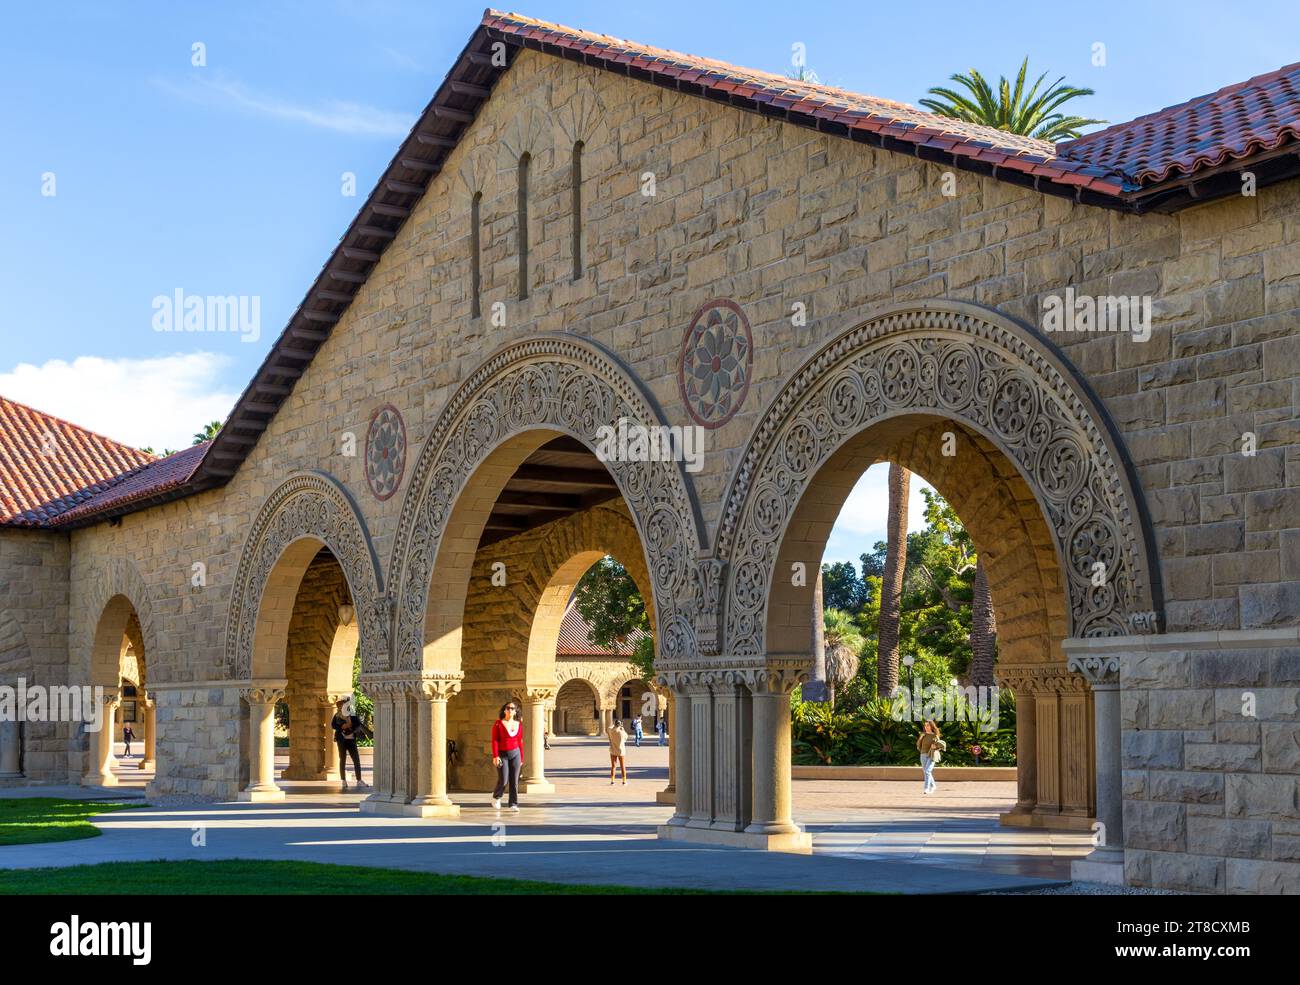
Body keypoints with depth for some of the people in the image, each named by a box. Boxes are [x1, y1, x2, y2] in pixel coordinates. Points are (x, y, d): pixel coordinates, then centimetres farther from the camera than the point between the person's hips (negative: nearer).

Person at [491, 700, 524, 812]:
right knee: (503, 780, -7)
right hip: (502, 754, -3)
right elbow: (494, 740, -7)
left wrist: (522, 758, 12)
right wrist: (495, 756, -15)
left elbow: (520, 741, 12)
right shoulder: (498, 723, -4)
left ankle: (513, 804, 8)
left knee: (514, 780, 0)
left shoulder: (519, 724, 7)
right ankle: (496, 797, 23)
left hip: (515, 753, 3)